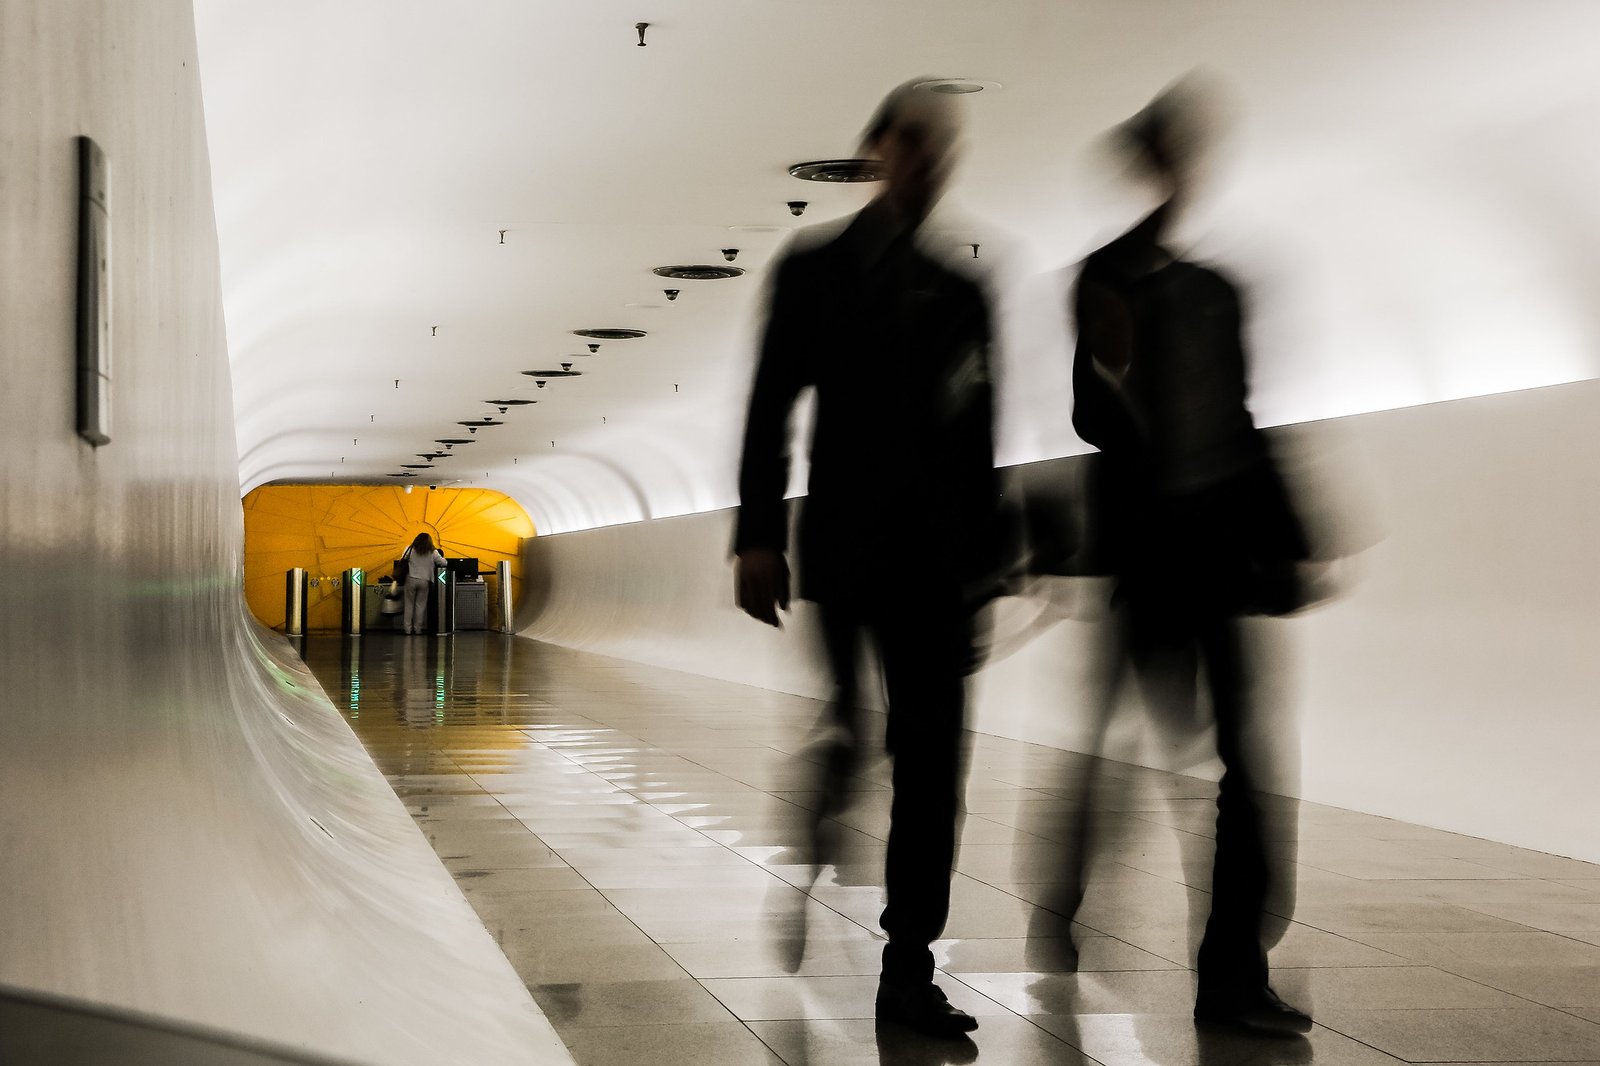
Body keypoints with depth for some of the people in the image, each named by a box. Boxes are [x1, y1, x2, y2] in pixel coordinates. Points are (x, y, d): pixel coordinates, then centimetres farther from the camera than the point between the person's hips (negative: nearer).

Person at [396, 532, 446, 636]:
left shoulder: (410, 550, 1)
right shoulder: (433, 553, 0)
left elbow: (402, 560, 2)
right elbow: (443, 563, 6)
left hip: (411, 580, 0)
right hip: (424, 581, 0)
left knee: (409, 604, 8)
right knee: (420, 605, 5)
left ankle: (408, 629, 6)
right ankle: (418, 629, 5)